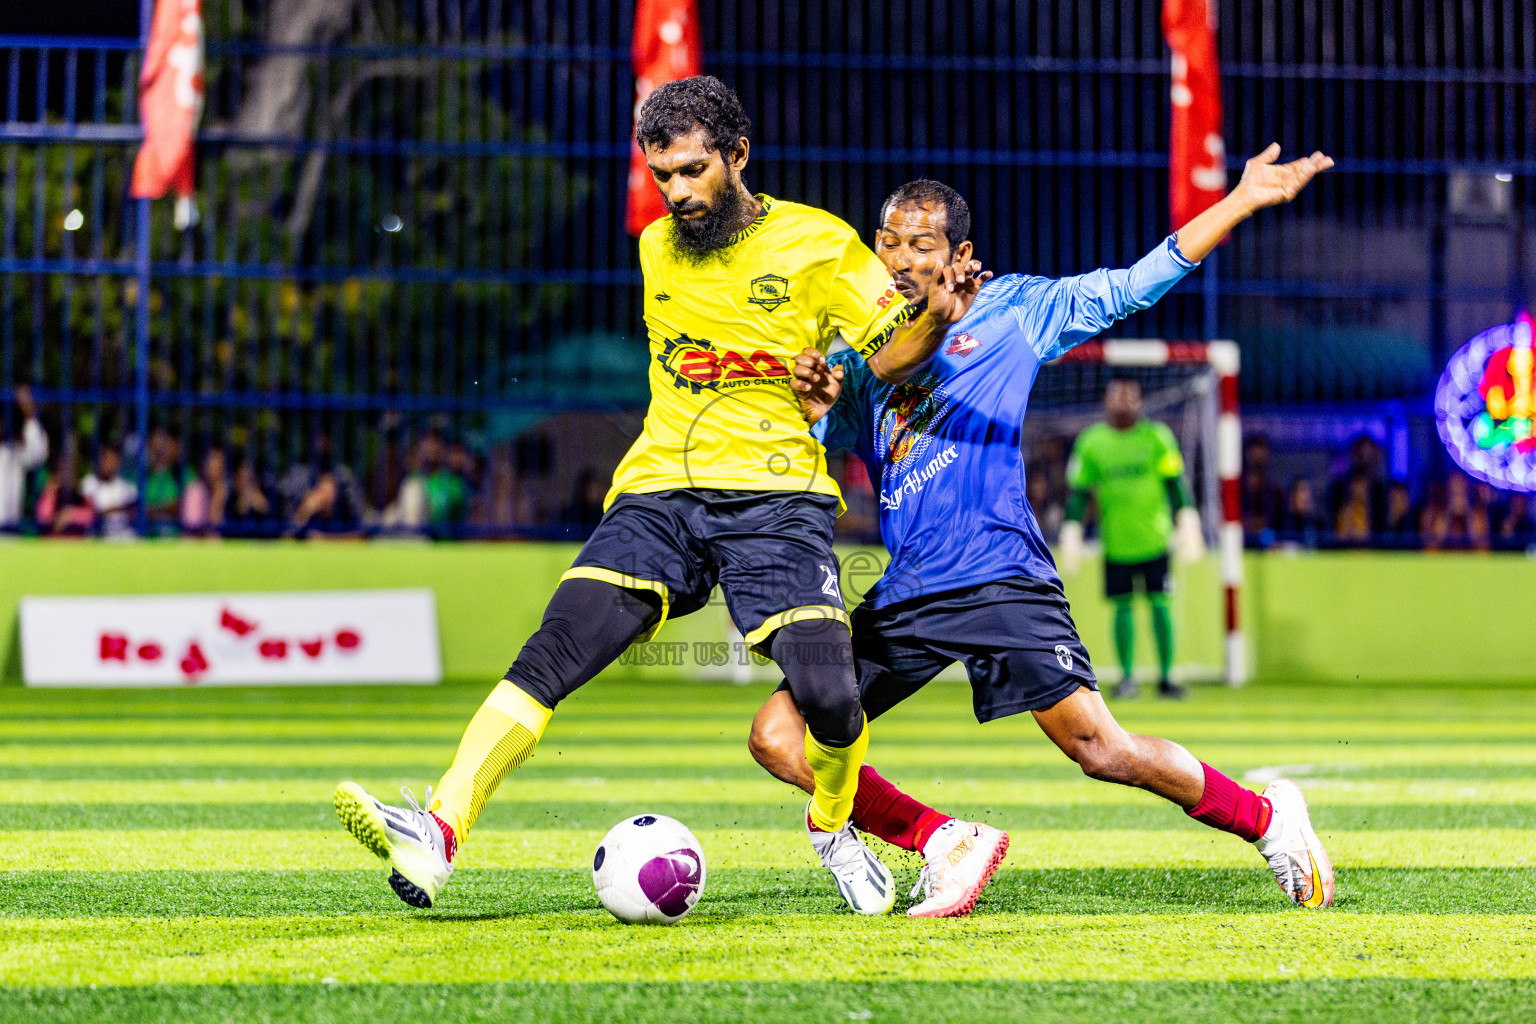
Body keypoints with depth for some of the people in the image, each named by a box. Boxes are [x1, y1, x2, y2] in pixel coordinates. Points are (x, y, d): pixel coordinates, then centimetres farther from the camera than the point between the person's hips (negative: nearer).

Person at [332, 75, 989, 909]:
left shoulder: (819, 245, 3)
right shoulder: (655, 248, 16)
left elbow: (889, 359, 4)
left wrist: (938, 316, -13)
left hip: (775, 498, -3)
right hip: (658, 493, 3)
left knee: (828, 696, -20)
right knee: (554, 651, -20)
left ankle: (832, 826, 13)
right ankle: (441, 828, -29)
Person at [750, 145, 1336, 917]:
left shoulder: (1010, 311, 6)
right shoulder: (858, 356, 15)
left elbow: (1129, 288, 4)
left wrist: (1241, 201, -1)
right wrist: (814, 410, -14)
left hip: (1001, 580, -4)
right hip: (904, 595, 4)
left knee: (1097, 746, -13)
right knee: (779, 736, -8)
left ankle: (1263, 817, 9)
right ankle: (947, 844, 2)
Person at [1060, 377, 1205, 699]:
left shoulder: (1157, 437, 1)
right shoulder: (1090, 442, 3)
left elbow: (1175, 483, 1)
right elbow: (1078, 491, 6)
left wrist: (1187, 523, -7)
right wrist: (1071, 534, 1)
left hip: (1154, 539, -1)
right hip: (1115, 541, 1)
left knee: (1160, 605, -3)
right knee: (1123, 607, 2)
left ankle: (1166, 677, 6)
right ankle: (1127, 676, 14)